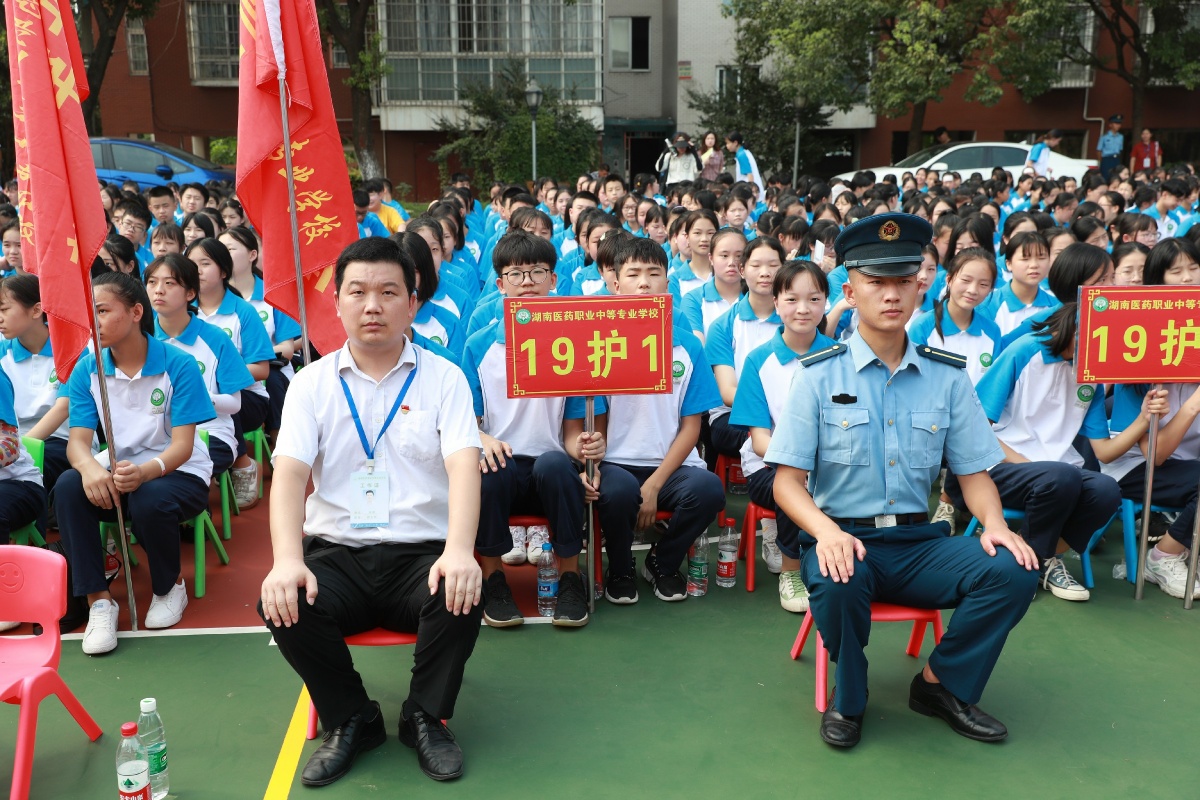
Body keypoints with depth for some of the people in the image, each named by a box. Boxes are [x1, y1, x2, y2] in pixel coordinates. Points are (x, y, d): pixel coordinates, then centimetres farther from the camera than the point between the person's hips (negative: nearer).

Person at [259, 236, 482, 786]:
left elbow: (464, 464, -11)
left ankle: (425, 717, -1)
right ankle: (351, 720, 1)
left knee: (461, 594, -31)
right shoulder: (312, 383, 8)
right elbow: (289, 472, -5)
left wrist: (459, 550, -30)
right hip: (336, 553, 2)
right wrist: (287, 560, -24)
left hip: (421, 553, -1)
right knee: (282, 603, -26)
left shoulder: (443, 378, 4)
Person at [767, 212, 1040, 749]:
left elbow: (973, 471, 10)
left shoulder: (947, 376, 7)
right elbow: (787, 480, -5)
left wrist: (994, 523, -12)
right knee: (838, 583, -37)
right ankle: (849, 698, -3)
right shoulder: (819, 375, -2)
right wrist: (826, 530, -25)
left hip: (920, 542, 3)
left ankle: (941, 684, 4)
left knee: (1012, 570, -23)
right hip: (843, 536, -3)